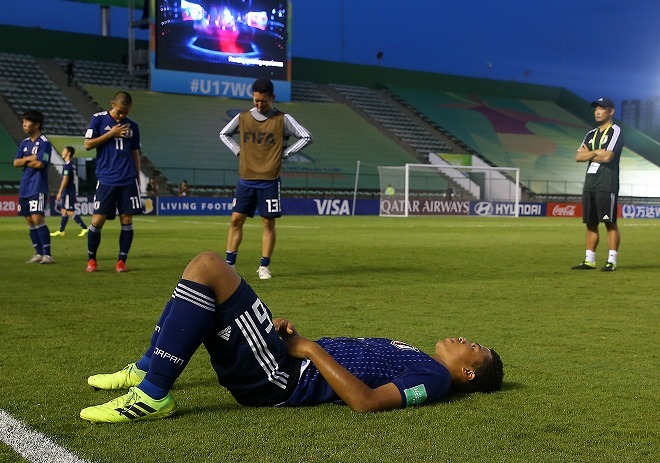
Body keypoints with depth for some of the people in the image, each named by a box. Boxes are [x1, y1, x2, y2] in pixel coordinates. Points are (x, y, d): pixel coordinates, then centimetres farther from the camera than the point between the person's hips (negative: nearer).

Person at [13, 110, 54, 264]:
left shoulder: (44, 142, -8)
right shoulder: (25, 143, 14)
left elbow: (40, 164, -17)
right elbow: (16, 163, 8)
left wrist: (25, 161, -2)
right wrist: (30, 158, -9)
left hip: (38, 188, -8)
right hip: (24, 187, 8)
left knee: (37, 219, -14)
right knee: (30, 221, 8)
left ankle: (47, 254, -11)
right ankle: (39, 254, 14)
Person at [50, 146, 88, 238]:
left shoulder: (67, 165, -15)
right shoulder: (72, 165, 14)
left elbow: (65, 180, -20)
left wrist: (59, 192, -18)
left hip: (68, 192, -10)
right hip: (69, 192, 10)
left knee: (70, 212, -8)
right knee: (64, 211, 12)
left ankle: (84, 228, -10)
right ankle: (61, 231, 16)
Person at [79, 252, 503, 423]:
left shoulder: (434, 377, -5)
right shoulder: (416, 362, 23)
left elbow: (366, 401, -24)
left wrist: (310, 349, -19)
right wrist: (294, 337, 8)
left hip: (278, 380, -9)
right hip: (290, 364, 9)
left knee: (209, 266, -22)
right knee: (207, 268, 10)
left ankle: (152, 395, -18)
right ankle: (146, 368, 12)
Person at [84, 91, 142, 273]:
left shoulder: (132, 126, 11)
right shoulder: (98, 119, 2)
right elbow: (88, 144, -3)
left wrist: (138, 177, 14)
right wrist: (111, 134, -9)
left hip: (128, 181, 3)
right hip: (106, 180, -2)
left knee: (127, 220, -2)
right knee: (98, 220, -4)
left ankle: (122, 261, 8)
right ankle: (91, 259, 13)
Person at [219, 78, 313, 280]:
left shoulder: (282, 119, -2)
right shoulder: (242, 118, 5)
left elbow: (306, 137, 0)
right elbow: (224, 134, 21)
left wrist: (285, 153, -5)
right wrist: (238, 150, 6)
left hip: (269, 181, -2)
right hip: (246, 180, 2)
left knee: (268, 223, 1)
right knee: (236, 220, 1)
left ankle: (264, 267, 10)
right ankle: (229, 264, 8)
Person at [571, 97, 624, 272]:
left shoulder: (615, 131, -3)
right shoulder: (591, 134, 19)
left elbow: (608, 156, -17)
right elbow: (578, 157, 9)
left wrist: (589, 154, -1)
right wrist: (596, 152, -7)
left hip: (607, 185, -8)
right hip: (590, 184, 8)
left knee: (610, 223, -7)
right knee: (590, 223, 9)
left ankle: (612, 261, -6)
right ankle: (589, 260, 13)